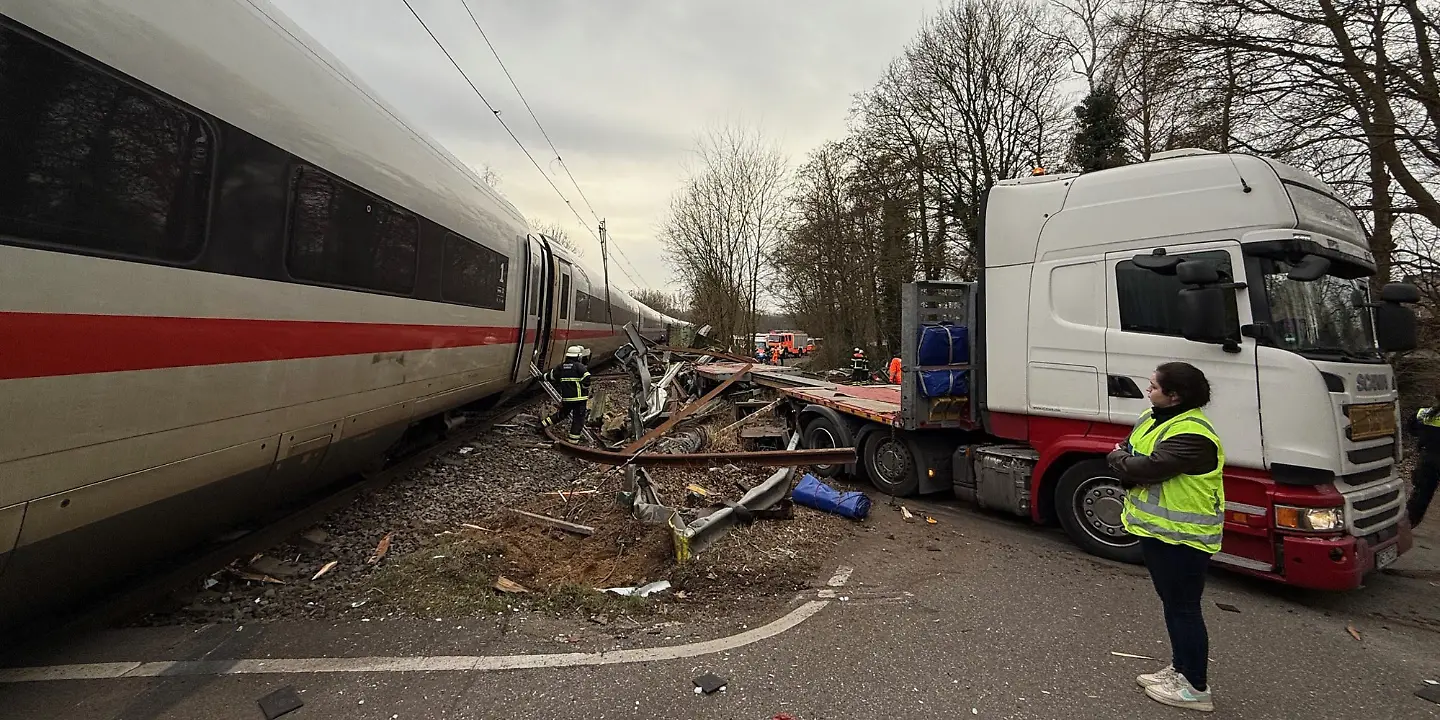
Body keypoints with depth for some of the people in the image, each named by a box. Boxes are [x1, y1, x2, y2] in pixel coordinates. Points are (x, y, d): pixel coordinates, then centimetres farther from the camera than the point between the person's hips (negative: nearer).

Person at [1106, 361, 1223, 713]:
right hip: (1154, 527, 10)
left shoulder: (1191, 434, -24)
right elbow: (1126, 454, 9)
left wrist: (1120, 458, -9)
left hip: (1182, 537, -10)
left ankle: (1196, 687, 16)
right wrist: (1130, 467, -13)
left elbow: (1147, 467, -29)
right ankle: (1180, 668, 35)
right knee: (1172, 603, 20)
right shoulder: (1151, 418, 8)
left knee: (1183, 608, 2)